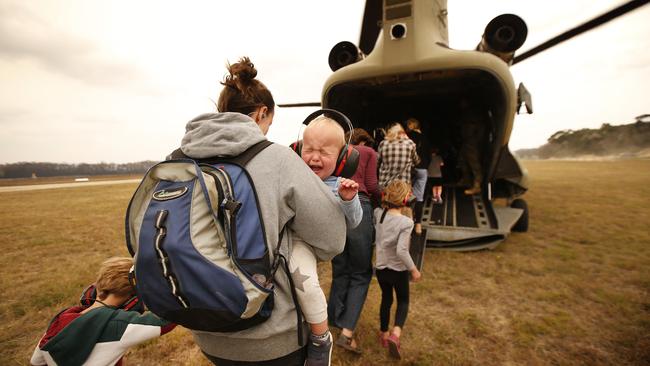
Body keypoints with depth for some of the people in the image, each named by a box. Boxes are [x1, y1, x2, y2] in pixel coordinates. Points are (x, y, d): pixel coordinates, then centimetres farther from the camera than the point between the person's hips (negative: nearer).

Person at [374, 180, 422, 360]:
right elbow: (401, 251, -27)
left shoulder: (377, 214, -10)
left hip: (380, 268, 4)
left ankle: (384, 333, 38)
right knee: (403, 301, 20)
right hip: (398, 269, -4)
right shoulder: (406, 222, -23)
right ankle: (395, 334, 2)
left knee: (386, 299, 24)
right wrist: (413, 269, -15)